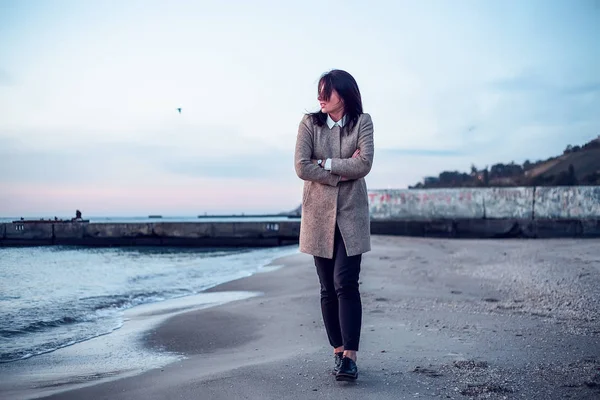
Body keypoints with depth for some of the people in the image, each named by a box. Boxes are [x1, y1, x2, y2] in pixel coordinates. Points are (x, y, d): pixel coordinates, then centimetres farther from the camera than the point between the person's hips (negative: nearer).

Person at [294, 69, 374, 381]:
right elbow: (301, 167, -9)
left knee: (346, 284, -12)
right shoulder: (309, 123, 2)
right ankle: (338, 352, 15)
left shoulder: (362, 122, 1)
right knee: (328, 288, 5)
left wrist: (325, 162, -10)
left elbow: (364, 164, -12)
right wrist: (342, 172, -10)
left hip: (351, 214, -1)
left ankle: (349, 357, -10)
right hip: (319, 214, 2)